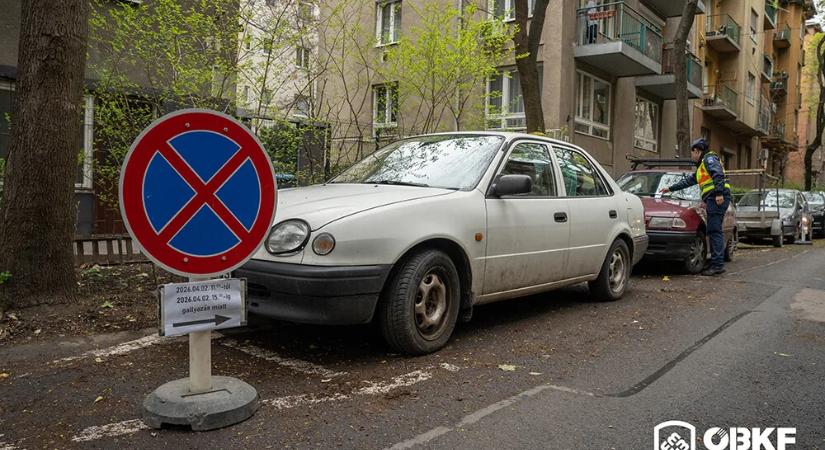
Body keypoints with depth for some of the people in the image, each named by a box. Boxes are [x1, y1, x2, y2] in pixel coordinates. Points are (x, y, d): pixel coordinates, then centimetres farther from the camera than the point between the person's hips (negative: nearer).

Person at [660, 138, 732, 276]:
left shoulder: (709, 158, 0)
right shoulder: (701, 166, 31)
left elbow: (718, 175, -16)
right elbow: (689, 181, 40)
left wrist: (719, 193, -26)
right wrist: (670, 188, 44)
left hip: (717, 198, -10)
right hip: (712, 199, 10)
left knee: (715, 231, -13)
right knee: (714, 231, 7)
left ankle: (718, 264, -16)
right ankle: (717, 264, 6)